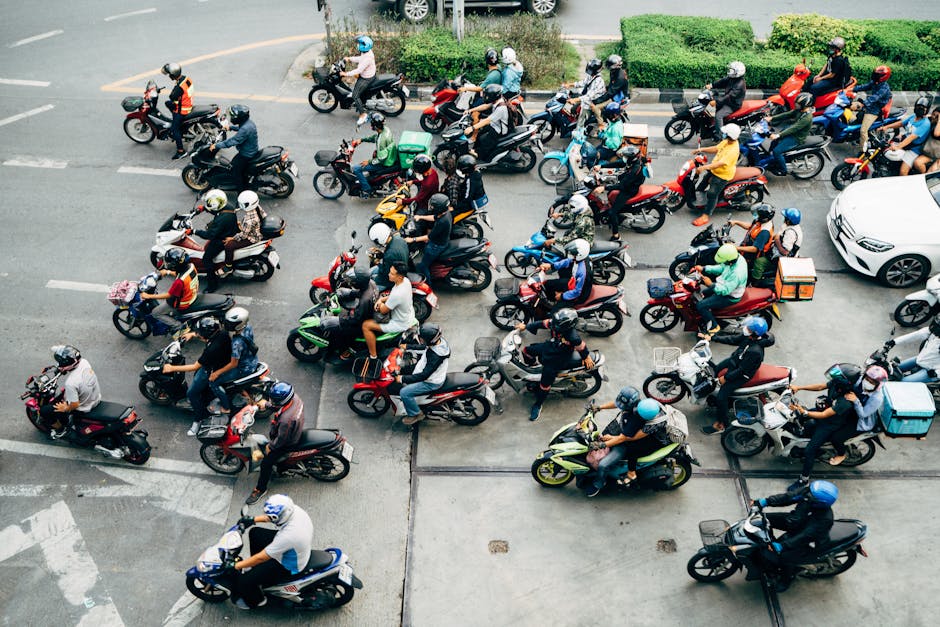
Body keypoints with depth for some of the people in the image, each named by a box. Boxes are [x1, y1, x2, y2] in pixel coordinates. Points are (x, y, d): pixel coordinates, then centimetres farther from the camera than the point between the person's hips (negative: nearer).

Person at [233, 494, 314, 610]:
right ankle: (256, 567, 36)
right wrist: (254, 519, 6)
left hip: (287, 566, -8)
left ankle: (256, 600, 26)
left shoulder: (289, 535, -42)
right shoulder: (293, 509, -21)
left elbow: (262, 557, -30)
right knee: (254, 533, 17)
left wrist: (237, 565, -18)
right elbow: (275, 516, 5)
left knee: (243, 581, -6)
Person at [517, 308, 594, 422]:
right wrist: (526, 326, -3)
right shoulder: (555, 323, -22)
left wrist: (587, 358, -5)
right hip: (549, 346, 7)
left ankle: (538, 404, 16)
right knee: (527, 351, 13)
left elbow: (581, 346, -22)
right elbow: (542, 323, -6)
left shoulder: (572, 337, -39)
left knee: (545, 382, -7)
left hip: (558, 360, -7)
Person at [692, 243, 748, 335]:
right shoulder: (736, 256, -12)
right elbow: (721, 268, 3)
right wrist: (703, 269, -3)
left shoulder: (737, 273, -40)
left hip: (730, 297, -10)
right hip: (725, 286, 10)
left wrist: (711, 284, -27)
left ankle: (713, 327, 7)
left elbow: (725, 290, -33)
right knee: (704, 293, 27)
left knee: (700, 306, -12)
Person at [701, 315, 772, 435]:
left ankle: (720, 425, 7)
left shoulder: (755, 351, -38)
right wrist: (714, 338, -2)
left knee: (721, 397, -11)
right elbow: (733, 339, 0)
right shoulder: (747, 336, -16)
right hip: (734, 360, 9)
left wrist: (726, 378, -18)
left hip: (742, 375, -9)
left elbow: (742, 370, -28)